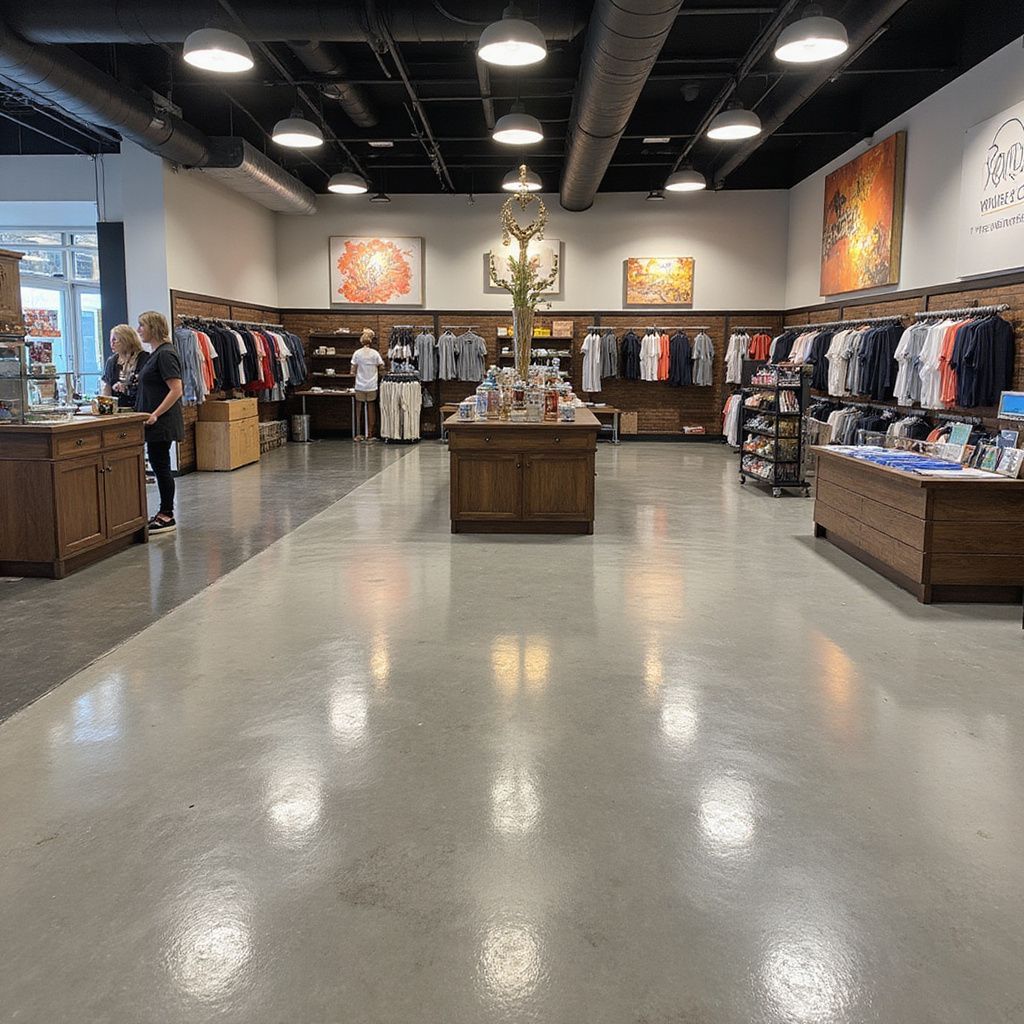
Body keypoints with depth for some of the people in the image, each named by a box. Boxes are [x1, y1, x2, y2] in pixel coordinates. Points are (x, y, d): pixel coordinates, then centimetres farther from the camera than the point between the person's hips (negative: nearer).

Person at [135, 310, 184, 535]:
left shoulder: (165, 354, -15)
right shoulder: (154, 354, 16)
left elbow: (176, 390, -22)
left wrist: (155, 414, -23)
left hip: (161, 422, -10)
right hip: (154, 423, 10)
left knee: (161, 467, -5)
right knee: (159, 466, 11)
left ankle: (167, 516, 2)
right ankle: (165, 514, 17)